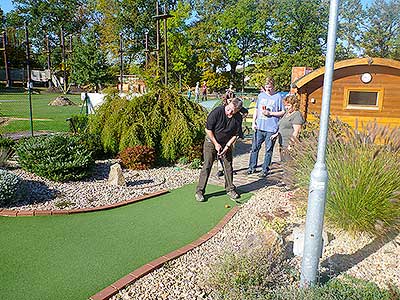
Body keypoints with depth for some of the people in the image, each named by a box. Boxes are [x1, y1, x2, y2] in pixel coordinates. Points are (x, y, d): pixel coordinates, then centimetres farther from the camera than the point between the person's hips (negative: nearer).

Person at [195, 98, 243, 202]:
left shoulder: (237, 118, -10)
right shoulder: (217, 112, -23)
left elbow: (235, 134, 0)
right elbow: (208, 129, -16)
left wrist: (227, 147, -11)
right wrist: (216, 144, -14)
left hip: (226, 144, 4)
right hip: (211, 141, -4)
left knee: (228, 166, 7)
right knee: (207, 166, -5)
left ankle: (230, 189, 23)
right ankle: (199, 191, 2)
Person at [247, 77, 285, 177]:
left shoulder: (278, 97, -2)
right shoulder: (261, 95, 11)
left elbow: (283, 112, -1)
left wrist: (270, 113, -12)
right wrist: (253, 122, 7)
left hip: (271, 128, -4)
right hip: (259, 127, 4)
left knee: (268, 150, 5)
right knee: (255, 148, 8)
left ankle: (265, 169, 16)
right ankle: (252, 167, 20)